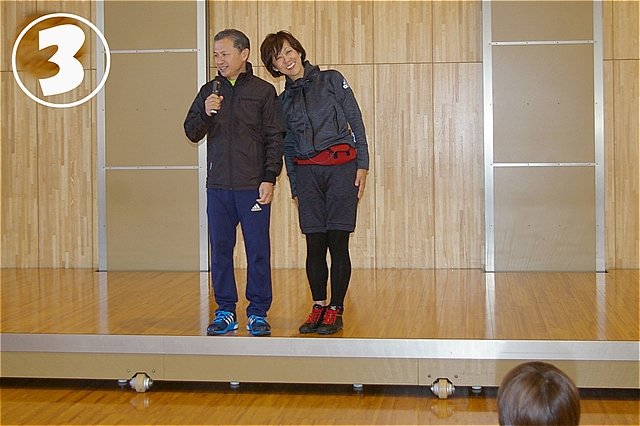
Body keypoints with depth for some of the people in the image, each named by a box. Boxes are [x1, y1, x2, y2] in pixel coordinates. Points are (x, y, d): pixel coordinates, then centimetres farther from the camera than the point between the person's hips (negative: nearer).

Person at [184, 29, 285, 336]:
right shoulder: (209, 92, 11)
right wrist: (205, 114, -10)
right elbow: (192, 133, 10)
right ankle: (225, 311, 18)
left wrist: (269, 178, -8)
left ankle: (258, 313, 10)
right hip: (218, 186, 3)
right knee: (220, 250, 7)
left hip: (253, 186, -3)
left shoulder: (263, 91, 1)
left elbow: (274, 138, 0)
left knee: (258, 251, 0)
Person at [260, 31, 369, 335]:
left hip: (341, 168, -3)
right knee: (315, 244, 1)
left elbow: (356, 122, 2)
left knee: (338, 243, -4)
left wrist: (362, 165, -5)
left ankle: (336, 310, 3)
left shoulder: (332, 80, 5)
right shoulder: (284, 101, 14)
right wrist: (294, 186, 13)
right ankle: (319, 306, 12)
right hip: (307, 173, 3)